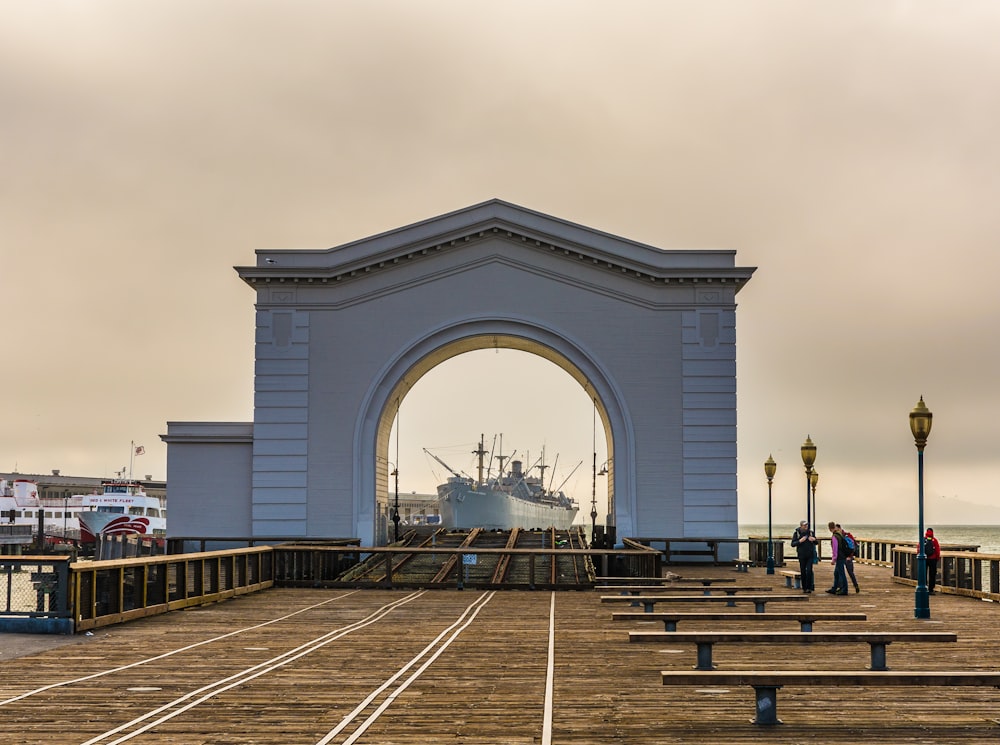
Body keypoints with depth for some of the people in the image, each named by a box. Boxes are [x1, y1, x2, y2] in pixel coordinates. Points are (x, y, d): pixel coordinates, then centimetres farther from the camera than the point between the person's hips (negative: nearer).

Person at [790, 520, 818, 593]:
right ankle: (804, 588, 11)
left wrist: (814, 539, -7)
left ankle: (809, 587, -7)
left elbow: (816, 543, 16)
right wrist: (799, 541, -19)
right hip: (802, 555, 0)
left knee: (809, 571, -10)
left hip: (810, 555, 0)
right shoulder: (796, 533, 2)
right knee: (803, 571, 3)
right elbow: (792, 544, -2)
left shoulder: (811, 532, 7)